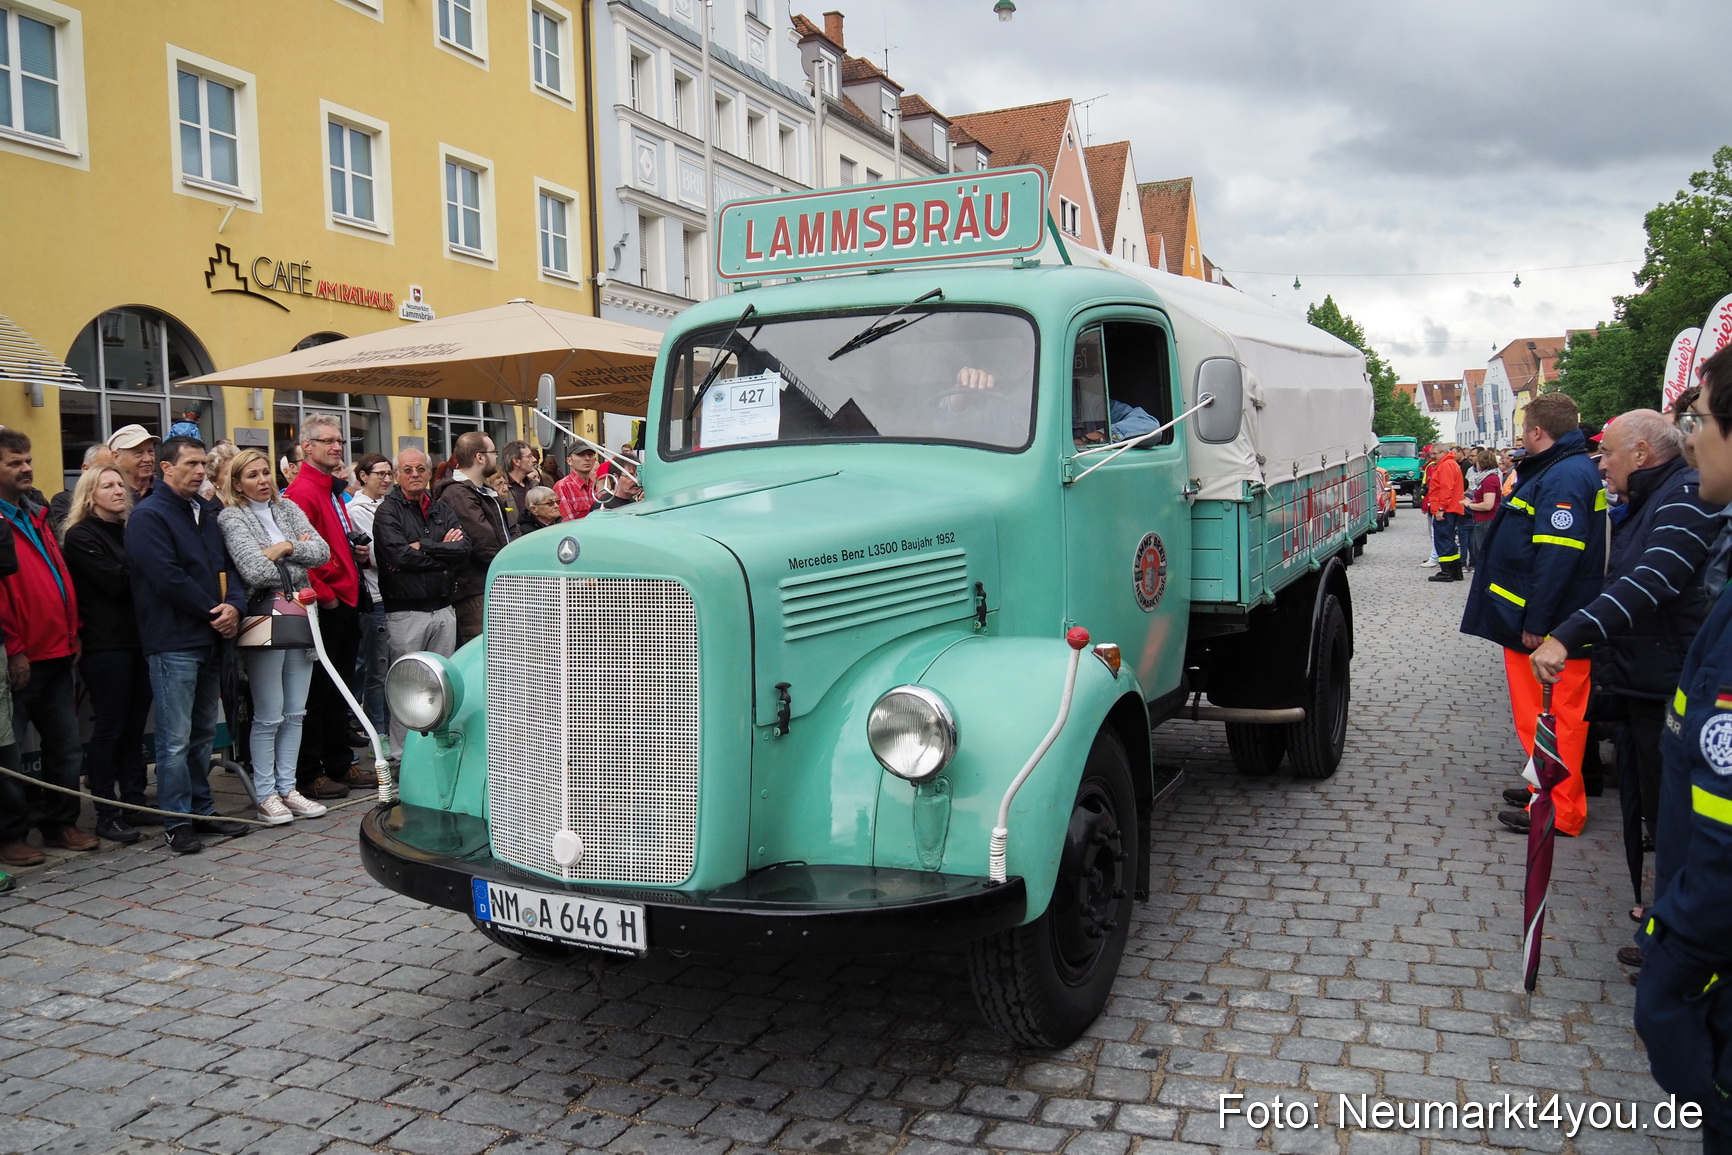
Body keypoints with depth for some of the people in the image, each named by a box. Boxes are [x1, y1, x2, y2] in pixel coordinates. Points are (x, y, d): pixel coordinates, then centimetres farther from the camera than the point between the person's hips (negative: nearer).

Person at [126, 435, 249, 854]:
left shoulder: (205, 513, 16)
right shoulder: (148, 515, -8)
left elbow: (228, 566, 14)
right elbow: (167, 578, -17)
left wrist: (234, 605, -6)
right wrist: (213, 612, -10)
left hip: (211, 638, 8)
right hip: (173, 642, -8)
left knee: (204, 732, 14)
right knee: (175, 738, -3)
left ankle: (202, 809, 24)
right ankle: (176, 822, 5)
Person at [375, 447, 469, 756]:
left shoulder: (443, 510, 13)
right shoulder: (388, 512, -2)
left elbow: (464, 549, -2)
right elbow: (399, 555, -18)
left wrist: (422, 548, -11)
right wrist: (443, 549, -9)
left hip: (444, 610, 5)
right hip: (405, 612, -5)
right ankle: (402, 756, 8)